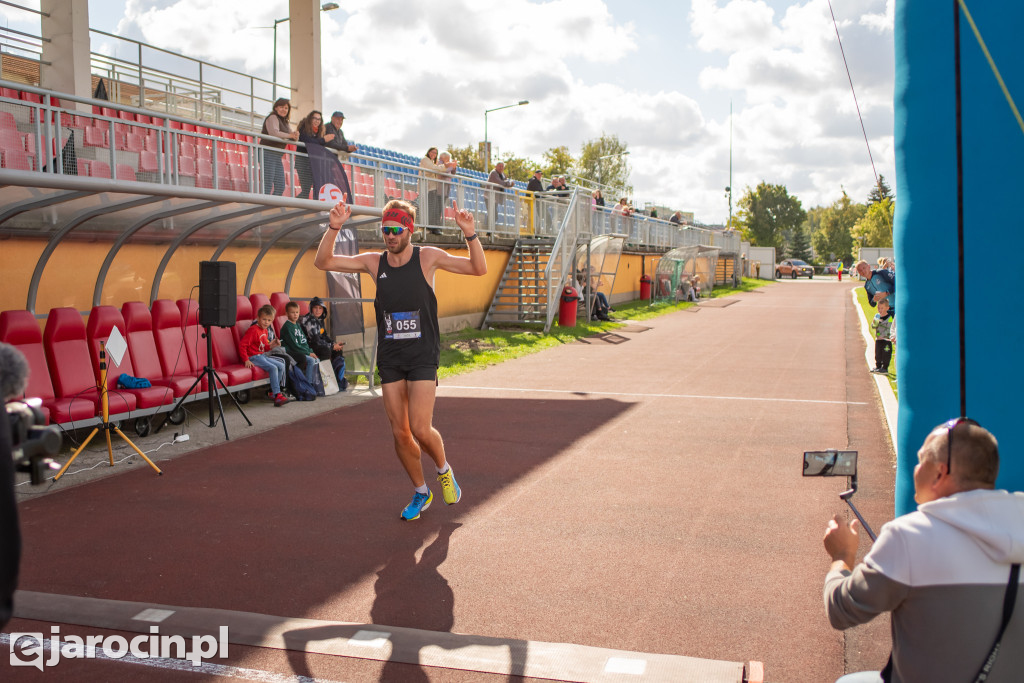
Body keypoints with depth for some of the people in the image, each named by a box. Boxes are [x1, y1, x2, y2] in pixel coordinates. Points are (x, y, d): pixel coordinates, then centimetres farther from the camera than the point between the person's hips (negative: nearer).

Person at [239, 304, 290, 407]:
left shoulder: (265, 331, 13)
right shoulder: (253, 330, -16)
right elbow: (242, 345, -20)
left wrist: (270, 346, 1)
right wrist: (246, 360, -24)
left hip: (262, 356, 9)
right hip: (253, 357, -9)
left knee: (281, 366, 2)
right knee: (273, 368, -24)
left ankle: (273, 391, 6)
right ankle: (277, 396, -26)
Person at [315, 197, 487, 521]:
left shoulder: (428, 257, -4)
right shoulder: (374, 262, 3)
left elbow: (479, 269, -7)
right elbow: (323, 262, 1)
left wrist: (470, 234, -22)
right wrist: (333, 229, -14)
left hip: (422, 357, -3)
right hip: (389, 358, 4)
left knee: (420, 429, -13)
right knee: (400, 433, 5)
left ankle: (444, 470, 20)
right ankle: (421, 493, 26)